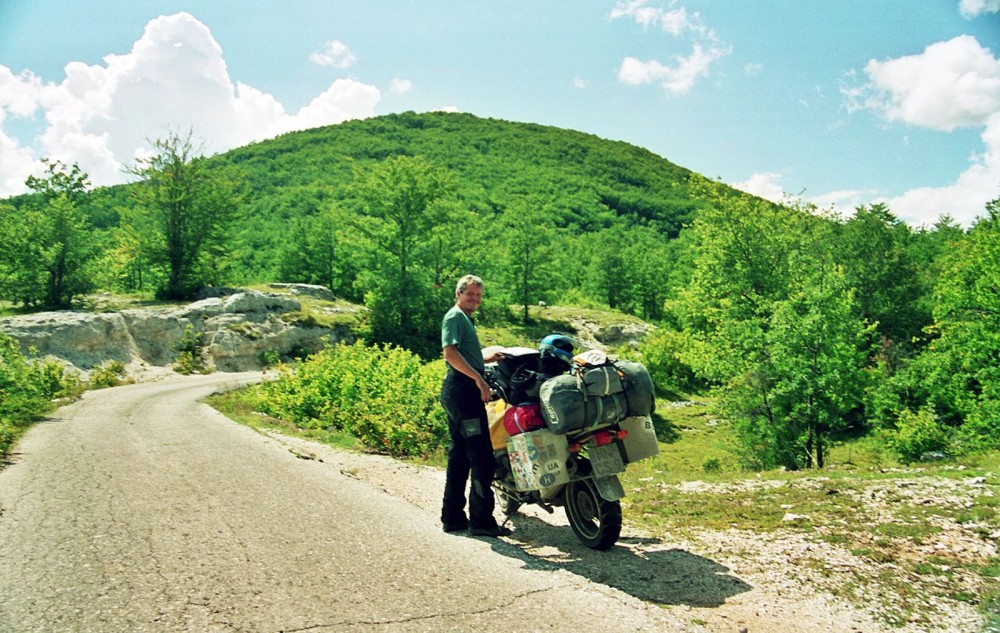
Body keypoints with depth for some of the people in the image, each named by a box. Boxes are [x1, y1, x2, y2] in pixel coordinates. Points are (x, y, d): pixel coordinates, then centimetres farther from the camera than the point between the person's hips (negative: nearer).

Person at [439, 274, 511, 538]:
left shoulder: (465, 319, 24)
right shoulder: (455, 316, -8)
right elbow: (450, 353, -22)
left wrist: (486, 359, 25)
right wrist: (478, 378, -28)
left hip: (460, 390, 11)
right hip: (462, 388, -11)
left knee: (459, 454, 12)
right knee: (481, 456, -10)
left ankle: (453, 516, 18)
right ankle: (481, 520, -6)